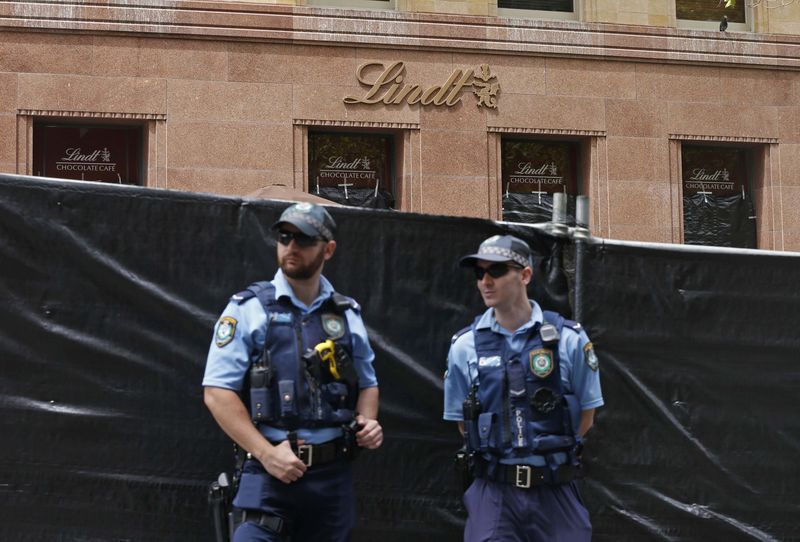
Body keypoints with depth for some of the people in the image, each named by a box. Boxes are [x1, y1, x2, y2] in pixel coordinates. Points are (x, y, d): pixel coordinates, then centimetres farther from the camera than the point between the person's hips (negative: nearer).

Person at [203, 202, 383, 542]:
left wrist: (368, 423, 0)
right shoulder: (249, 309, -2)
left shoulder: (347, 315, 11)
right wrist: (266, 453, -16)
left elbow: (367, 384, 23)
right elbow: (217, 392, -8)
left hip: (334, 474, 4)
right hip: (268, 474, -4)